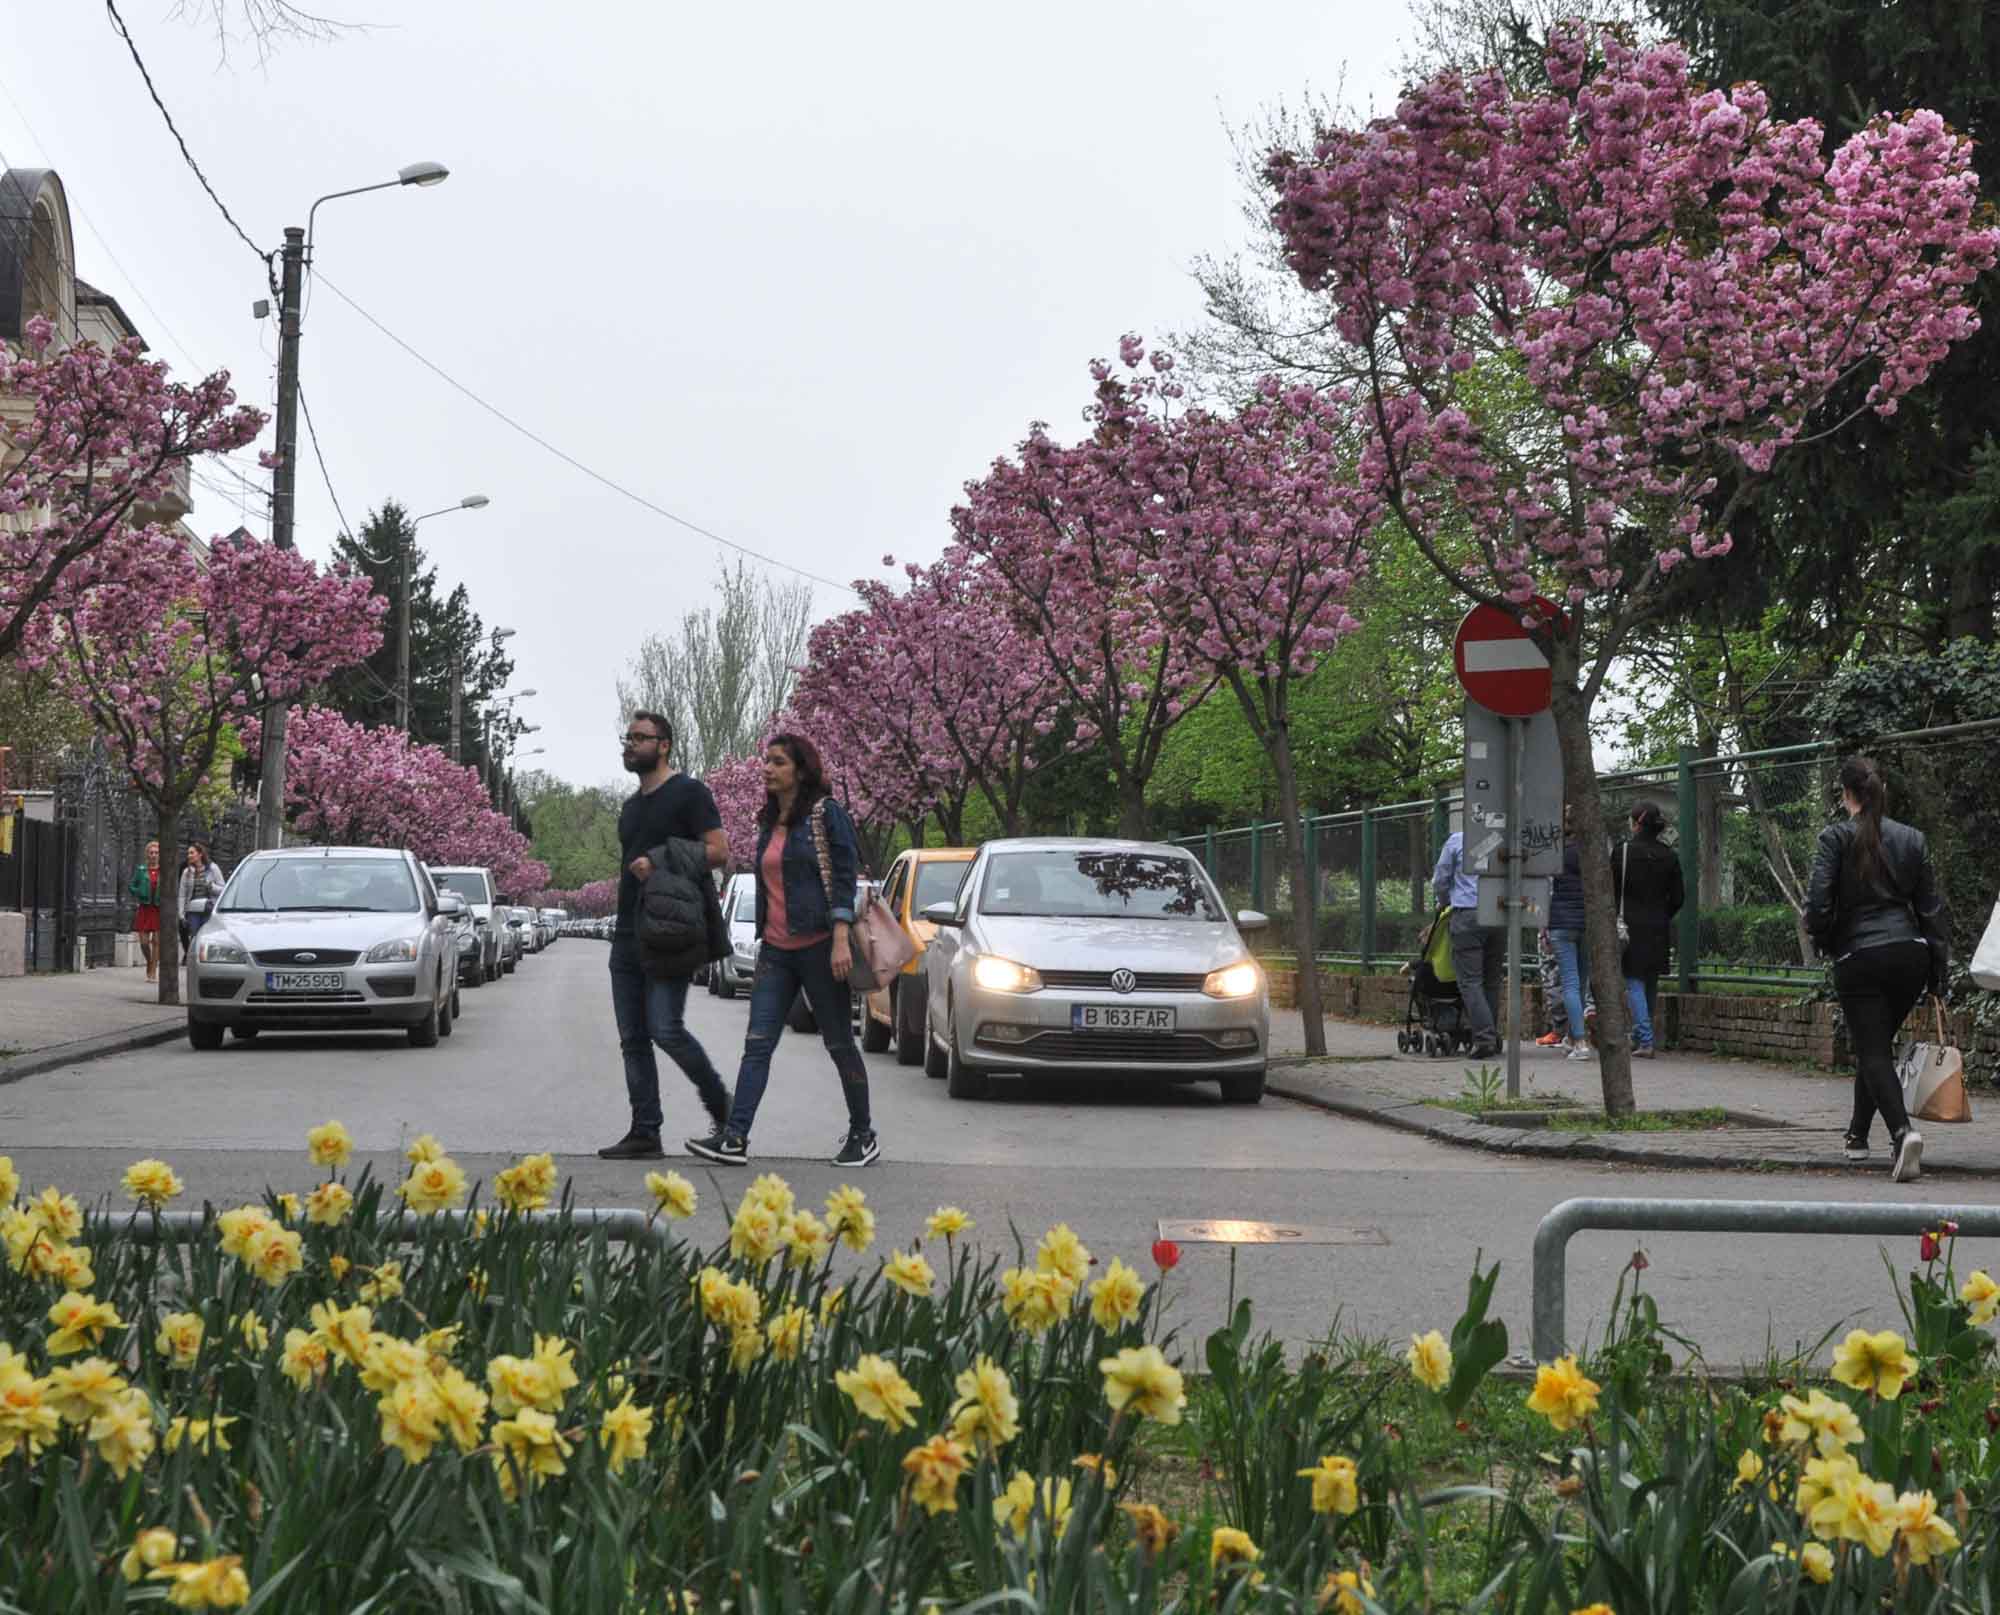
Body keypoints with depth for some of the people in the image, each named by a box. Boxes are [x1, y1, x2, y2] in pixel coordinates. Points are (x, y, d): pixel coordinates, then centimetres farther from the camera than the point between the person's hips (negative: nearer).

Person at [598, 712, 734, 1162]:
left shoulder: (689, 792, -4)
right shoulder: (631, 805, 22)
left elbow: (719, 852, -11)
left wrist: (660, 865, -16)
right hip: (627, 935, 8)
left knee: (666, 1030, -15)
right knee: (633, 1038, 4)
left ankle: (720, 1104, 6)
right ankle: (645, 1134, 6)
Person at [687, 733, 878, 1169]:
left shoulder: (826, 815, -6)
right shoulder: (768, 823, 16)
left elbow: (844, 877, -11)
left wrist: (840, 940, -19)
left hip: (817, 947, -7)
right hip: (775, 950, 7)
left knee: (839, 1042, 3)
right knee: (757, 1045, -4)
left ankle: (862, 1134, 14)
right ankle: (735, 1137, -10)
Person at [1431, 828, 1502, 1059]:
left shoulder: (1456, 841, 0)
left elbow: (1440, 881, 8)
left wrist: (1446, 902, 27)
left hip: (1467, 914, -3)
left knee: (1470, 980, -3)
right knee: (1492, 980, 13)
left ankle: (1484, 1037, -14)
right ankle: (1492, 1036, 14)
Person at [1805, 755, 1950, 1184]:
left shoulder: (1836, 838, -6)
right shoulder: (1912, 839, 7)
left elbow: (1818, 903, -13)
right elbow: (1931, 908, 8)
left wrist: (1823, 941, 8)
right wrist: (1939, 972, 12)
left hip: (1858, 959, -4)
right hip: (1910, 954, 4)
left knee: (1874, 1052, -4)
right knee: (1877, 1045, 21)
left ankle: (1903, 1132, -27)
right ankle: (1858, 1135, 31)